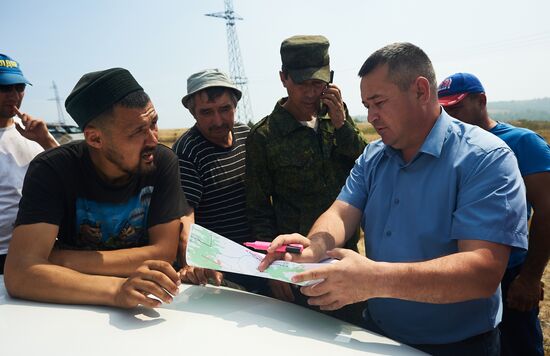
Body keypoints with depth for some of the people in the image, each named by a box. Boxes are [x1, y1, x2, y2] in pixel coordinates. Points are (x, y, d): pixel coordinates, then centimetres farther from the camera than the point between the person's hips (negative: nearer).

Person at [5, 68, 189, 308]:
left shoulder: (163, 162, -14)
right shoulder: (51, 170, -16)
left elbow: (164, 253, -16)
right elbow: (19, 274, -24)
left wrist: (58, 260, -19)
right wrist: (117, 289, -38)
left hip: (143, 305, 0)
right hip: (73, 306, 0)